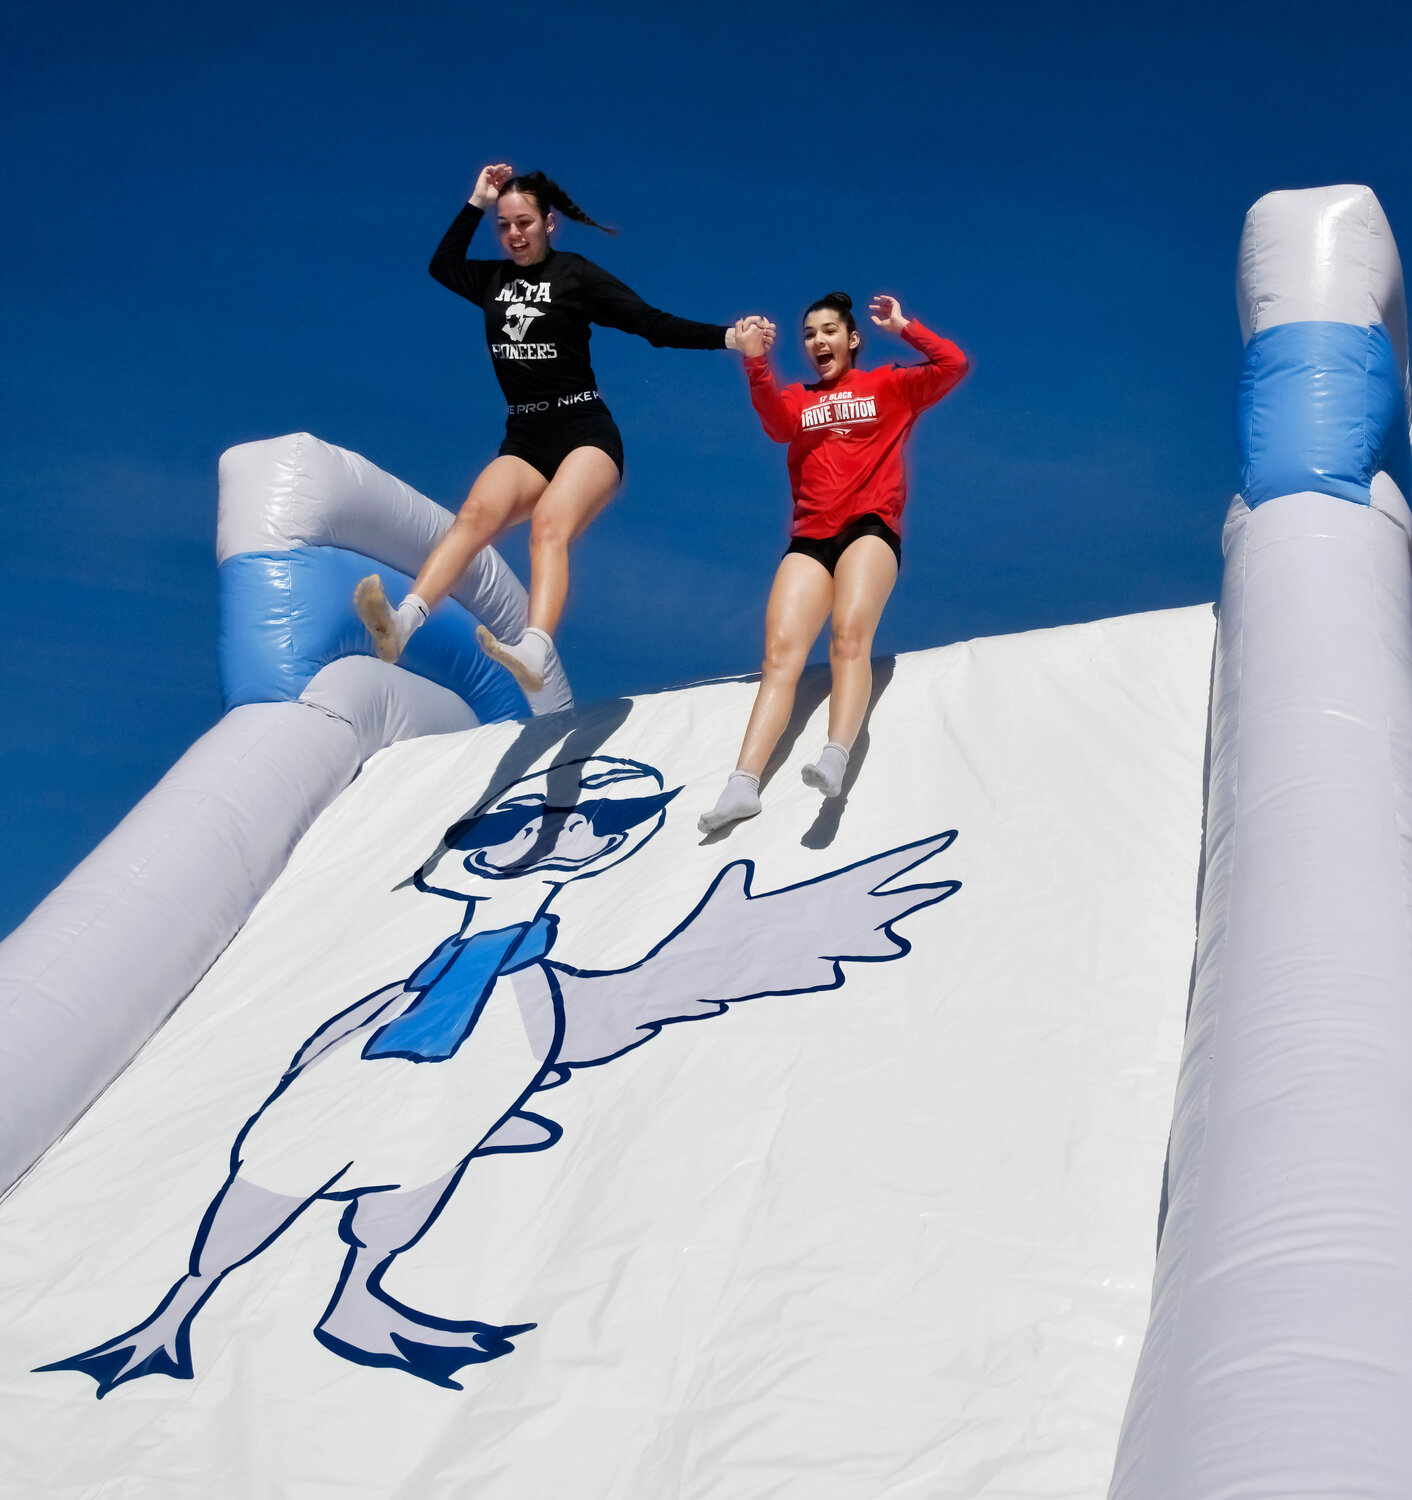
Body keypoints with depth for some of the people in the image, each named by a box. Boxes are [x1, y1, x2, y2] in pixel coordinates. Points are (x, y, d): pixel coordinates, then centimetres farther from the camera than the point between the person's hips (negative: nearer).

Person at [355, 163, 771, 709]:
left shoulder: (576, 275, 1)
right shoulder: (494, 279, 15)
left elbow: (656, 325, -2)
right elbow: (442, 265, 32)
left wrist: (727, 337, -12)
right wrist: (477, 202, 24)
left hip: (585, 433, -4)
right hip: (524, 440, 4)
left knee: (549, 522, -34)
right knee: (477, 512, -27)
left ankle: (534, 653, -58)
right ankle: (402, 622, -49)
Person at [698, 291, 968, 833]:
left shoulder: (888, 386, 17)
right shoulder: (796, 400, 20)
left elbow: (954, 365, 4)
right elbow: (778, 425, -4)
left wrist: (903, 327, 5)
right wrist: (755, 364, -19)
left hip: (870, 527, -2)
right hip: (810, 538, 2)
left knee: (849, 632, -30)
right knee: (781, 651, -16)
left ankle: (836, 758, -44)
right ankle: (743, 783, -28)